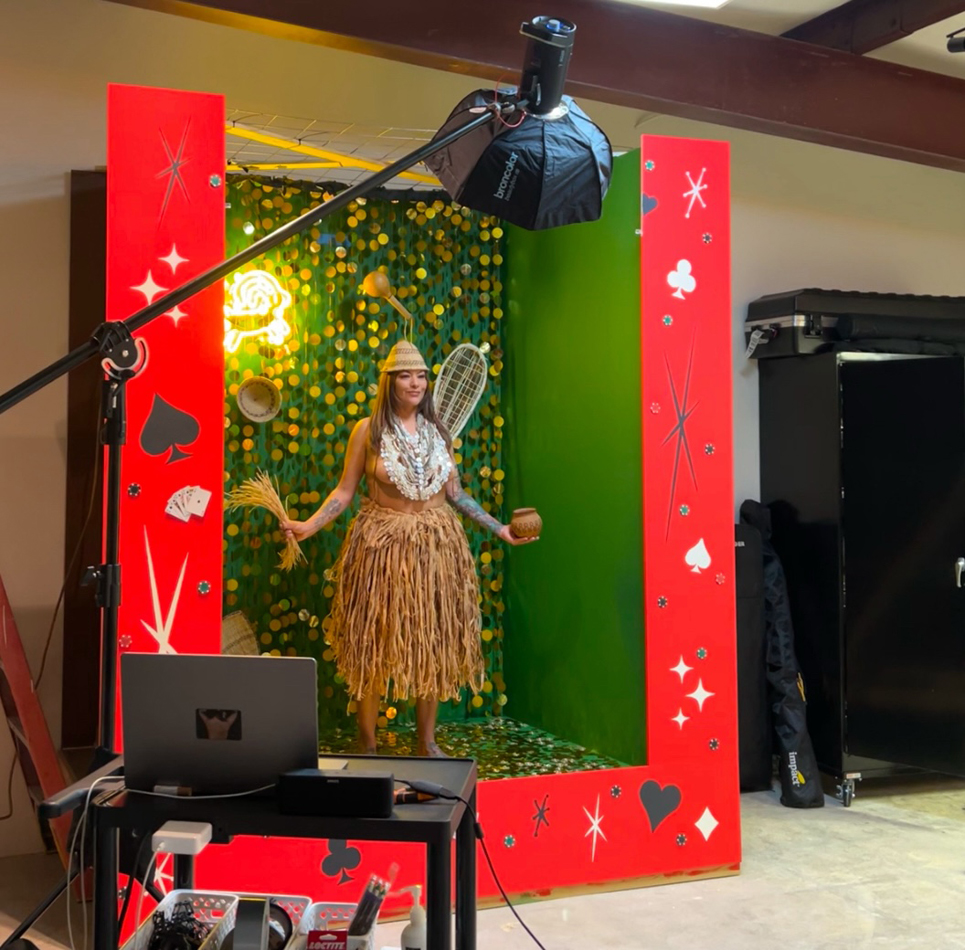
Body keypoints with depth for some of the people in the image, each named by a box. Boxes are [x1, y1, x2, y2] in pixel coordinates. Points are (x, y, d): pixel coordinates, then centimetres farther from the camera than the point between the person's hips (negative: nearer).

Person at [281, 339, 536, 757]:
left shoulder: (437, 430, 7)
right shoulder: (367, 431, -3)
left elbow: (456, 493, 12)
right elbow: (344, 491, -3)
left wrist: (498, 528, 10)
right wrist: (309, 525, -17)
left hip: (435, 546, 4)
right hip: (381, 547, -3)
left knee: (432, 642, 8)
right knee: (375, 644, 1)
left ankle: (426, 741, 22)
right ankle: (367, 745, 15)